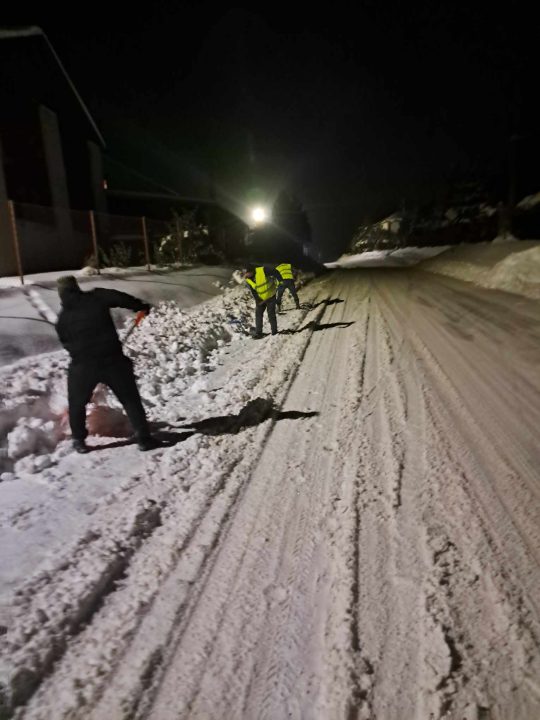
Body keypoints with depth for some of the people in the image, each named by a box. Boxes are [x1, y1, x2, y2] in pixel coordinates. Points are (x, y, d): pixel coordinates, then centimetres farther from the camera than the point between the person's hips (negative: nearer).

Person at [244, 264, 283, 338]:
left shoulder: (262, 270, -26)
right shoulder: (248, 279, -11)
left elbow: (275, 272, -18)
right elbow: (253, 291, -5)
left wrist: (280, 281, -19)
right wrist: (257, 300, -11)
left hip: (270, 296, -4)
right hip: (260, 299, 4)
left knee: (271, 314, 1)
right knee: (258, 314, 1)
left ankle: (274, 332, 14)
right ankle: (258, 333, 10)